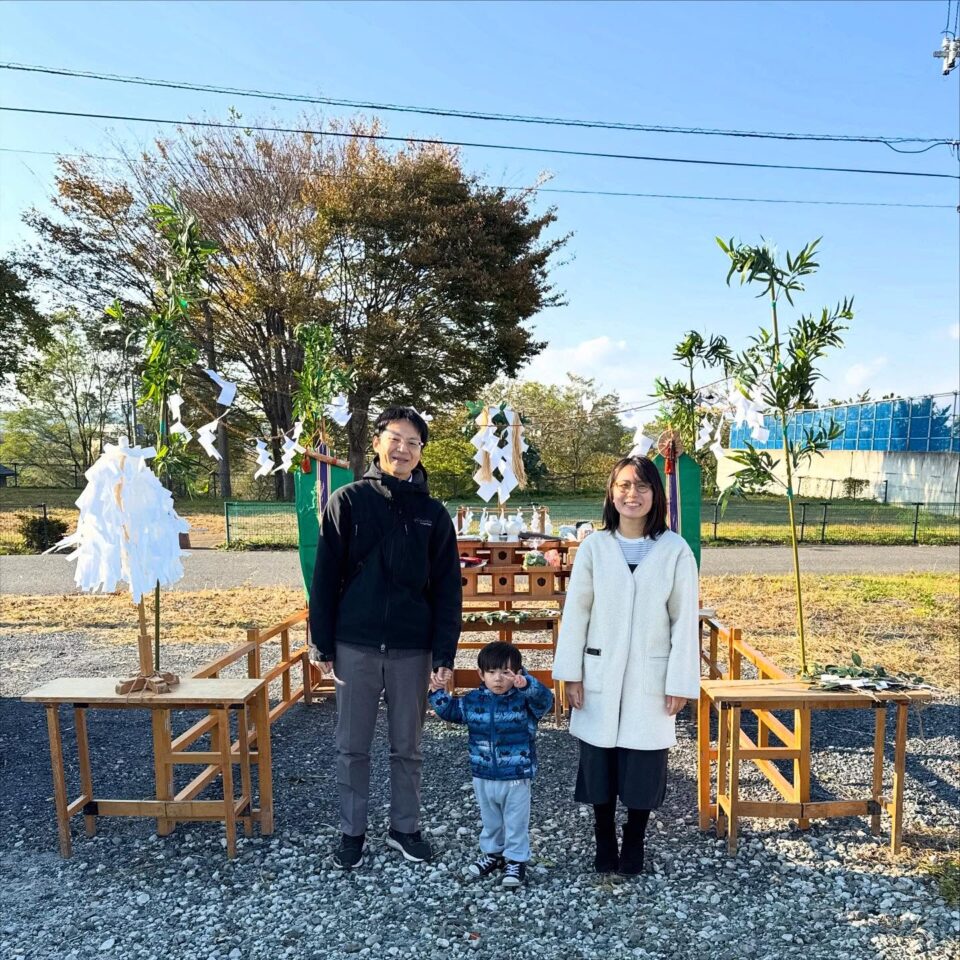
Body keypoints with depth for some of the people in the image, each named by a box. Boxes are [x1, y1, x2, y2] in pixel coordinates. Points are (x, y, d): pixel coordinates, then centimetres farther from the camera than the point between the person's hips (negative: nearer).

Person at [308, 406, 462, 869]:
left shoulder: (433, 513, 3)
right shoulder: (348, 500, -2)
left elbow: (447, 588, 2)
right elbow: (325, 576, -1)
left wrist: (444, 653, -3)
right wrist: (322, 644, -4)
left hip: (412, 649, 1)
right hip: (355, 646, -1)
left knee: (407, 746, 14)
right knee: (352, 746, 11)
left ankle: (405, 827, 32)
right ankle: (352, 830, 29)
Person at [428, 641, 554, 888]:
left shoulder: (525, 701, -14)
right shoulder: (472, 701, -3)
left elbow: (545, 699, -33)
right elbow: (449, 711, 10)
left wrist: (525, 684, -50)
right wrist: (437, 692, -6)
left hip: (516, 778, -4)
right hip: (483, 777, 4)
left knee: (516, 823, 11)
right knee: (490, 821, 23)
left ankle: (516, 860, 28)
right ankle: (492, 852, 43)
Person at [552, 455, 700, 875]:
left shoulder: (676, 551, -6)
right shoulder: (593, 547, -4)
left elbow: (685, 621, -4)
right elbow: (575, 613, -1)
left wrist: (680, 683, -5)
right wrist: (570, 674, -2)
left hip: (650, 679, -1)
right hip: (600, 676, 1)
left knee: (643, 765, 9)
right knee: (599, 762, 10)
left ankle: (634, 844, 32)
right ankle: (604, 843, 31)